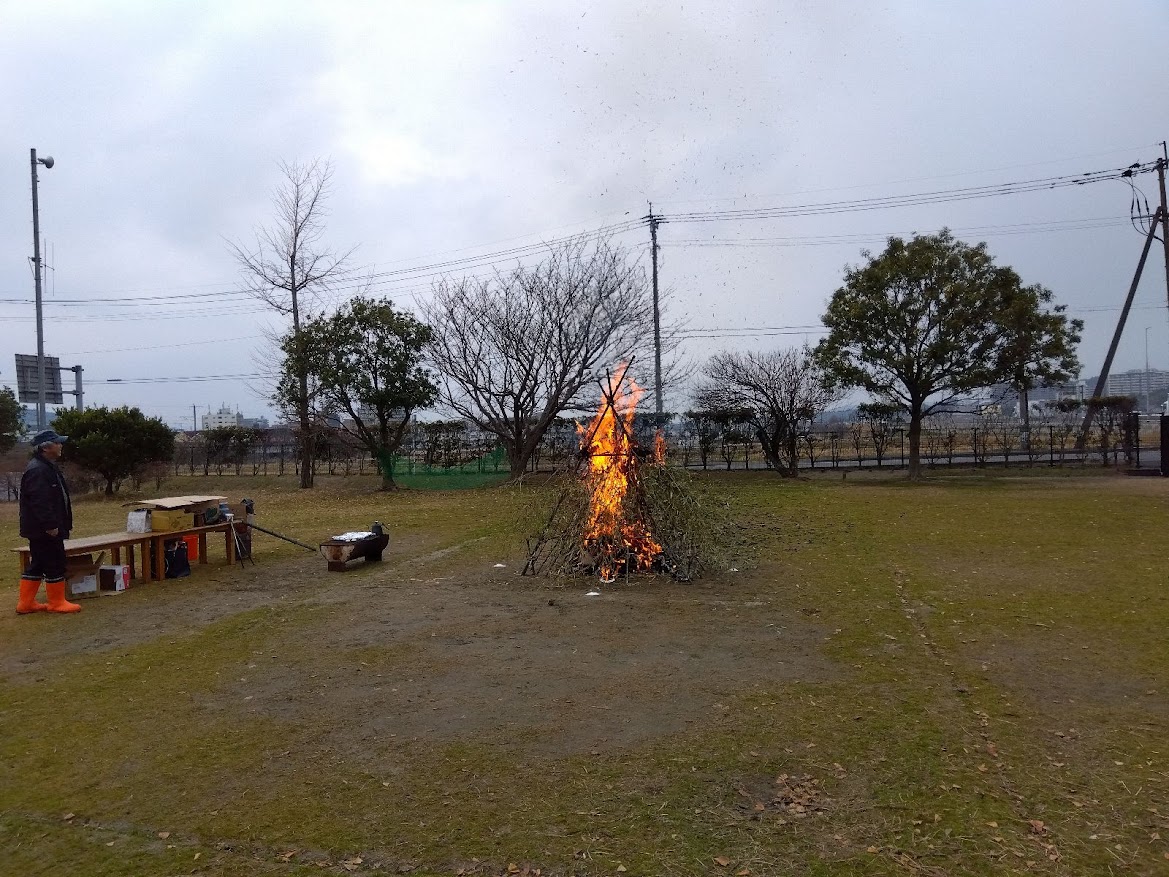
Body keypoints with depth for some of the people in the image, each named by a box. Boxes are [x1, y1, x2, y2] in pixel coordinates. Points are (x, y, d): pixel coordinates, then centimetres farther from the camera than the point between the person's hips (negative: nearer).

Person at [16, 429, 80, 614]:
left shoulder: (47, 467, 16)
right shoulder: (37, 470, -19)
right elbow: (40, 501, -26)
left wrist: (53, 524, 25)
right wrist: (50, 525, -26)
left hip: (40, 529, 11)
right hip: (44, 529, -11)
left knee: (37, 565, 15)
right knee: (55, 564, -2)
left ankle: (26, 603, 21)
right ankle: (57, 602, 7)